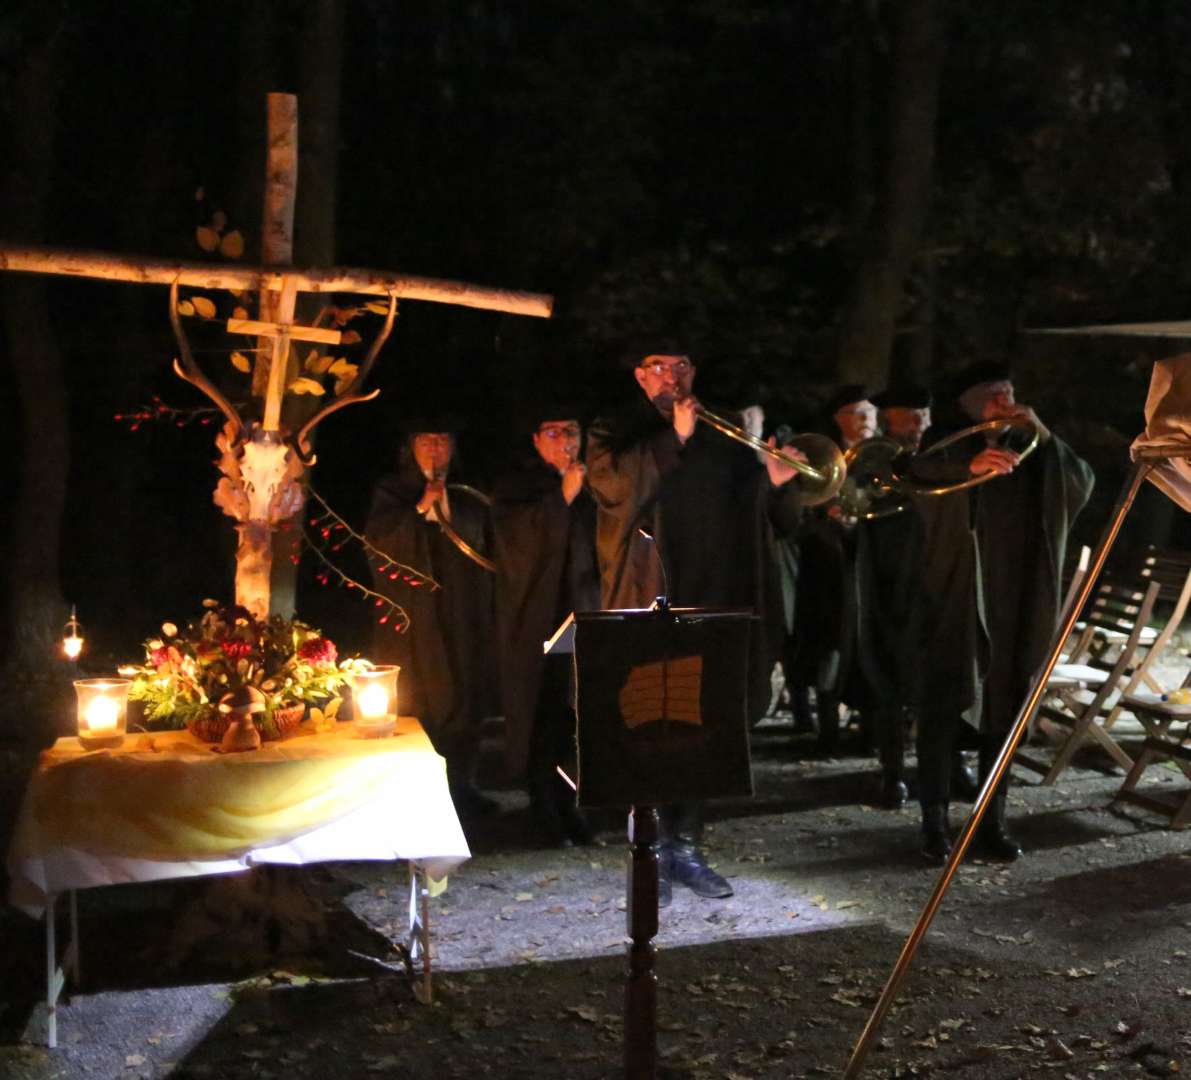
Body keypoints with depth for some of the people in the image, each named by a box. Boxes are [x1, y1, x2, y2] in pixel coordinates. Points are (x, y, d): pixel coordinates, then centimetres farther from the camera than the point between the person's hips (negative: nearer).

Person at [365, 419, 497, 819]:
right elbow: (376, 537, -6)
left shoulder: (468, 497, 17)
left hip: (462, 614, 3)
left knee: (464, 695, -1)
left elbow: (488, 547, 21)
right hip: (414, 612, -3)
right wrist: (420, 508, -12)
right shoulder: (392, 492, 9)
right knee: (418, 699, -9)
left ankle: (461, 783, 6)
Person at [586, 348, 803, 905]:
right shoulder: (616, 435, 7)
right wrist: (674, 438, -18)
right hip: (648, 607, -3)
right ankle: (649, 853, 5)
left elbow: (777, 524, 13)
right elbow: (616, 485, -14)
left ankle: (685, 848, 17)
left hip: (712, 609, 4)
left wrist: (779, 484, -9)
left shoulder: (725, 444, 15)